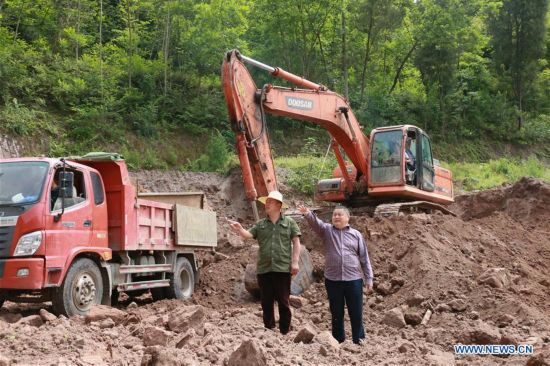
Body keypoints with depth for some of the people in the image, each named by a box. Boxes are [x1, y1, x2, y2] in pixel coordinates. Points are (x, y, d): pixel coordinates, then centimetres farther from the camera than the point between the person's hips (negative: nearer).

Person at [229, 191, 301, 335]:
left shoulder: (289, 222, 7)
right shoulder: (260, 224, 14)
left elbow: (296, 242, 4)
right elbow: (248, 235, 0)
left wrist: (295, 262, -6)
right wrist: (239, 229, -22)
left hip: (282, 268, -3)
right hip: (264, 269, 3)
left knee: (283, 302, 1)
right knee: (266, 302, 8)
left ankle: (284, 332, 9)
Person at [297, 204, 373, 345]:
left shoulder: (356, 234, 6)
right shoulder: (327, 230, 5)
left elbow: (364, 258, 7)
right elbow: (315, 222, -16)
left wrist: (368, 279, 3)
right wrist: (307, 214, -38)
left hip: (353, 280, 0)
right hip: (332, 280, 0)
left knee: (356, 313, 6)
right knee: (336, 313, 11)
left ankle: (359, 340, 19)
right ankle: (338, 341, 23)